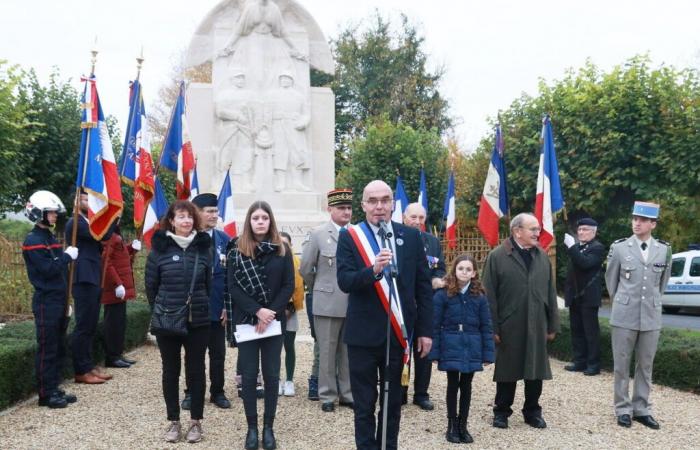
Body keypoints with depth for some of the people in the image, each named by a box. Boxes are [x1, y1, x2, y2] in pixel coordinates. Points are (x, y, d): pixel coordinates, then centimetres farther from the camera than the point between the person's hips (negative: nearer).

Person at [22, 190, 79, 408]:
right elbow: (47, 269, -21)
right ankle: (45, 394, 5)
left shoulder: (50, 237, 14)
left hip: (58, 300, 9)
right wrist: (67, 256, -13)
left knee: (58, 347, 12)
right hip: (45, 302, -8)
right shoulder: (33, 240, -12)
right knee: (47, 349, -3)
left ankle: (54, 388, 21)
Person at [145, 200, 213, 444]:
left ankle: (196, 421, 20)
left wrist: (203, 308, 7)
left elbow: (209, 283, 7)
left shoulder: (203, 247, 1)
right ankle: (173, 421, 22)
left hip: (198, 321, 1)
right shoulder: (160, 248, -3)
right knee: (170, 371, 10)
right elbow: (151, 285, 4)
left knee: (196, 370, 8)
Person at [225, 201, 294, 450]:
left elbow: (289, 286, -1)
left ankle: (268, 428, 15)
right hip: (246, 321, 0)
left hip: (274, 321, 1)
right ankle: (252, 427, 15)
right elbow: (233, 286, -5)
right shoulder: (236, 249, 1)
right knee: (248, 375, 3)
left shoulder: (282, 249, 3)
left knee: (271, 374, 4)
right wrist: (257, 311, -16)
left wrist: (271, 312, -13)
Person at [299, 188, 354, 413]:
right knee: (327, 352, 6)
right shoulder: (318, 234, -3)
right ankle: (327, 396, 17)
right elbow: (306, 268, 3)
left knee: (349, 352, 10)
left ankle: (347, 394, 23)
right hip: (328, 304, -2)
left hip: (354, 304, 2)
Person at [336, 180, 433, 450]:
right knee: (364, 404, 9)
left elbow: (423, 287, 5)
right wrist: (373, 270, -32)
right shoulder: (349, 237, -4)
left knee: (393, 401, 15)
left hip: (398, 333, 2)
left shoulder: (411, 237, 3)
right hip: (363, 334, -2)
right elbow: (344, 282, -15)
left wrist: (425, 330, 2)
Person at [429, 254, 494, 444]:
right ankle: (452, 425, 20)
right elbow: (435, 326, -5)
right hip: (451, 348, -2)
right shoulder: (442, 295, -6)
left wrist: (488, 354, -1)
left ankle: (463, 425, 23)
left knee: (466, 386, 11)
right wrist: (434, 353, -8)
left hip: (471, 350, 2)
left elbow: (486, 327, 3)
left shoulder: (479, 297, 1)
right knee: (453, 385, 6)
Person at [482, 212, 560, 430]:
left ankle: (532, 412, 28)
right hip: (509, 327, -4)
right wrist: (493, 328, -11)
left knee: (536, 371, 11)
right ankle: (501, 412, 24)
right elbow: (490, 296, -8)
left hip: (537, 326, 4)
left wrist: (552, 324, 7)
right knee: (507, 371, 8)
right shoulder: (497, 256, -6)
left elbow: (550, 293, 9)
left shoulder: (542, 256, 8)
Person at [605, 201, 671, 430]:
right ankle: (623, 409, 16)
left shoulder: (664, 250, 1)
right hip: (624, 316, -2)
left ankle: (641, 409, 21)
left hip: (651, 316, 2)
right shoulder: (619, 247, -4)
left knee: (645, 365, 10)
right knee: (621, 365, 5)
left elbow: (663, 281, 15)